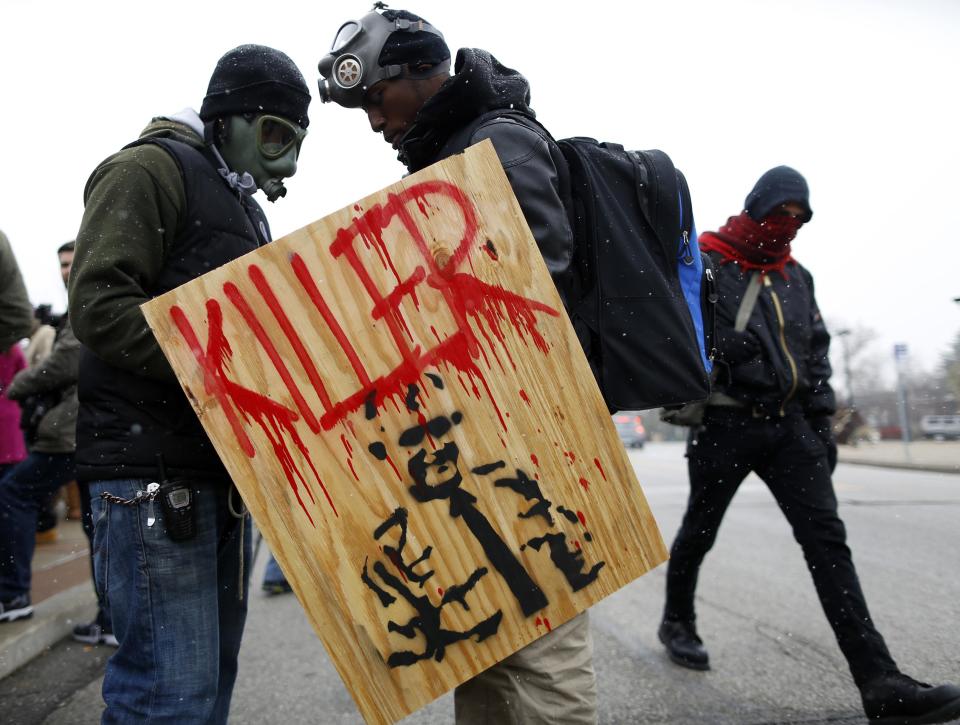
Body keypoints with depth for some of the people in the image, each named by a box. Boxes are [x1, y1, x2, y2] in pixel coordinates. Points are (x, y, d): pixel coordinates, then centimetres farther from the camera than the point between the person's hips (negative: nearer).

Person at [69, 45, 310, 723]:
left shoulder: (244, 207, 24)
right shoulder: (148, 171, -3)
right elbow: (100, 304, -16)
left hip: (224, 467, 9)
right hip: (154, 470, -9)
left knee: (214, 670, 14)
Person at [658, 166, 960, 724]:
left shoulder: (797, 275, 15)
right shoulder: (706, 264, -5)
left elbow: (817, 350, 18)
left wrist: (822, 419, 12)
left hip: (789, 425, 5)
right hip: (725, 424, -5)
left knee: (827, 538, -5)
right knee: (700, 531, 10)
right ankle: (677, 622, 35)